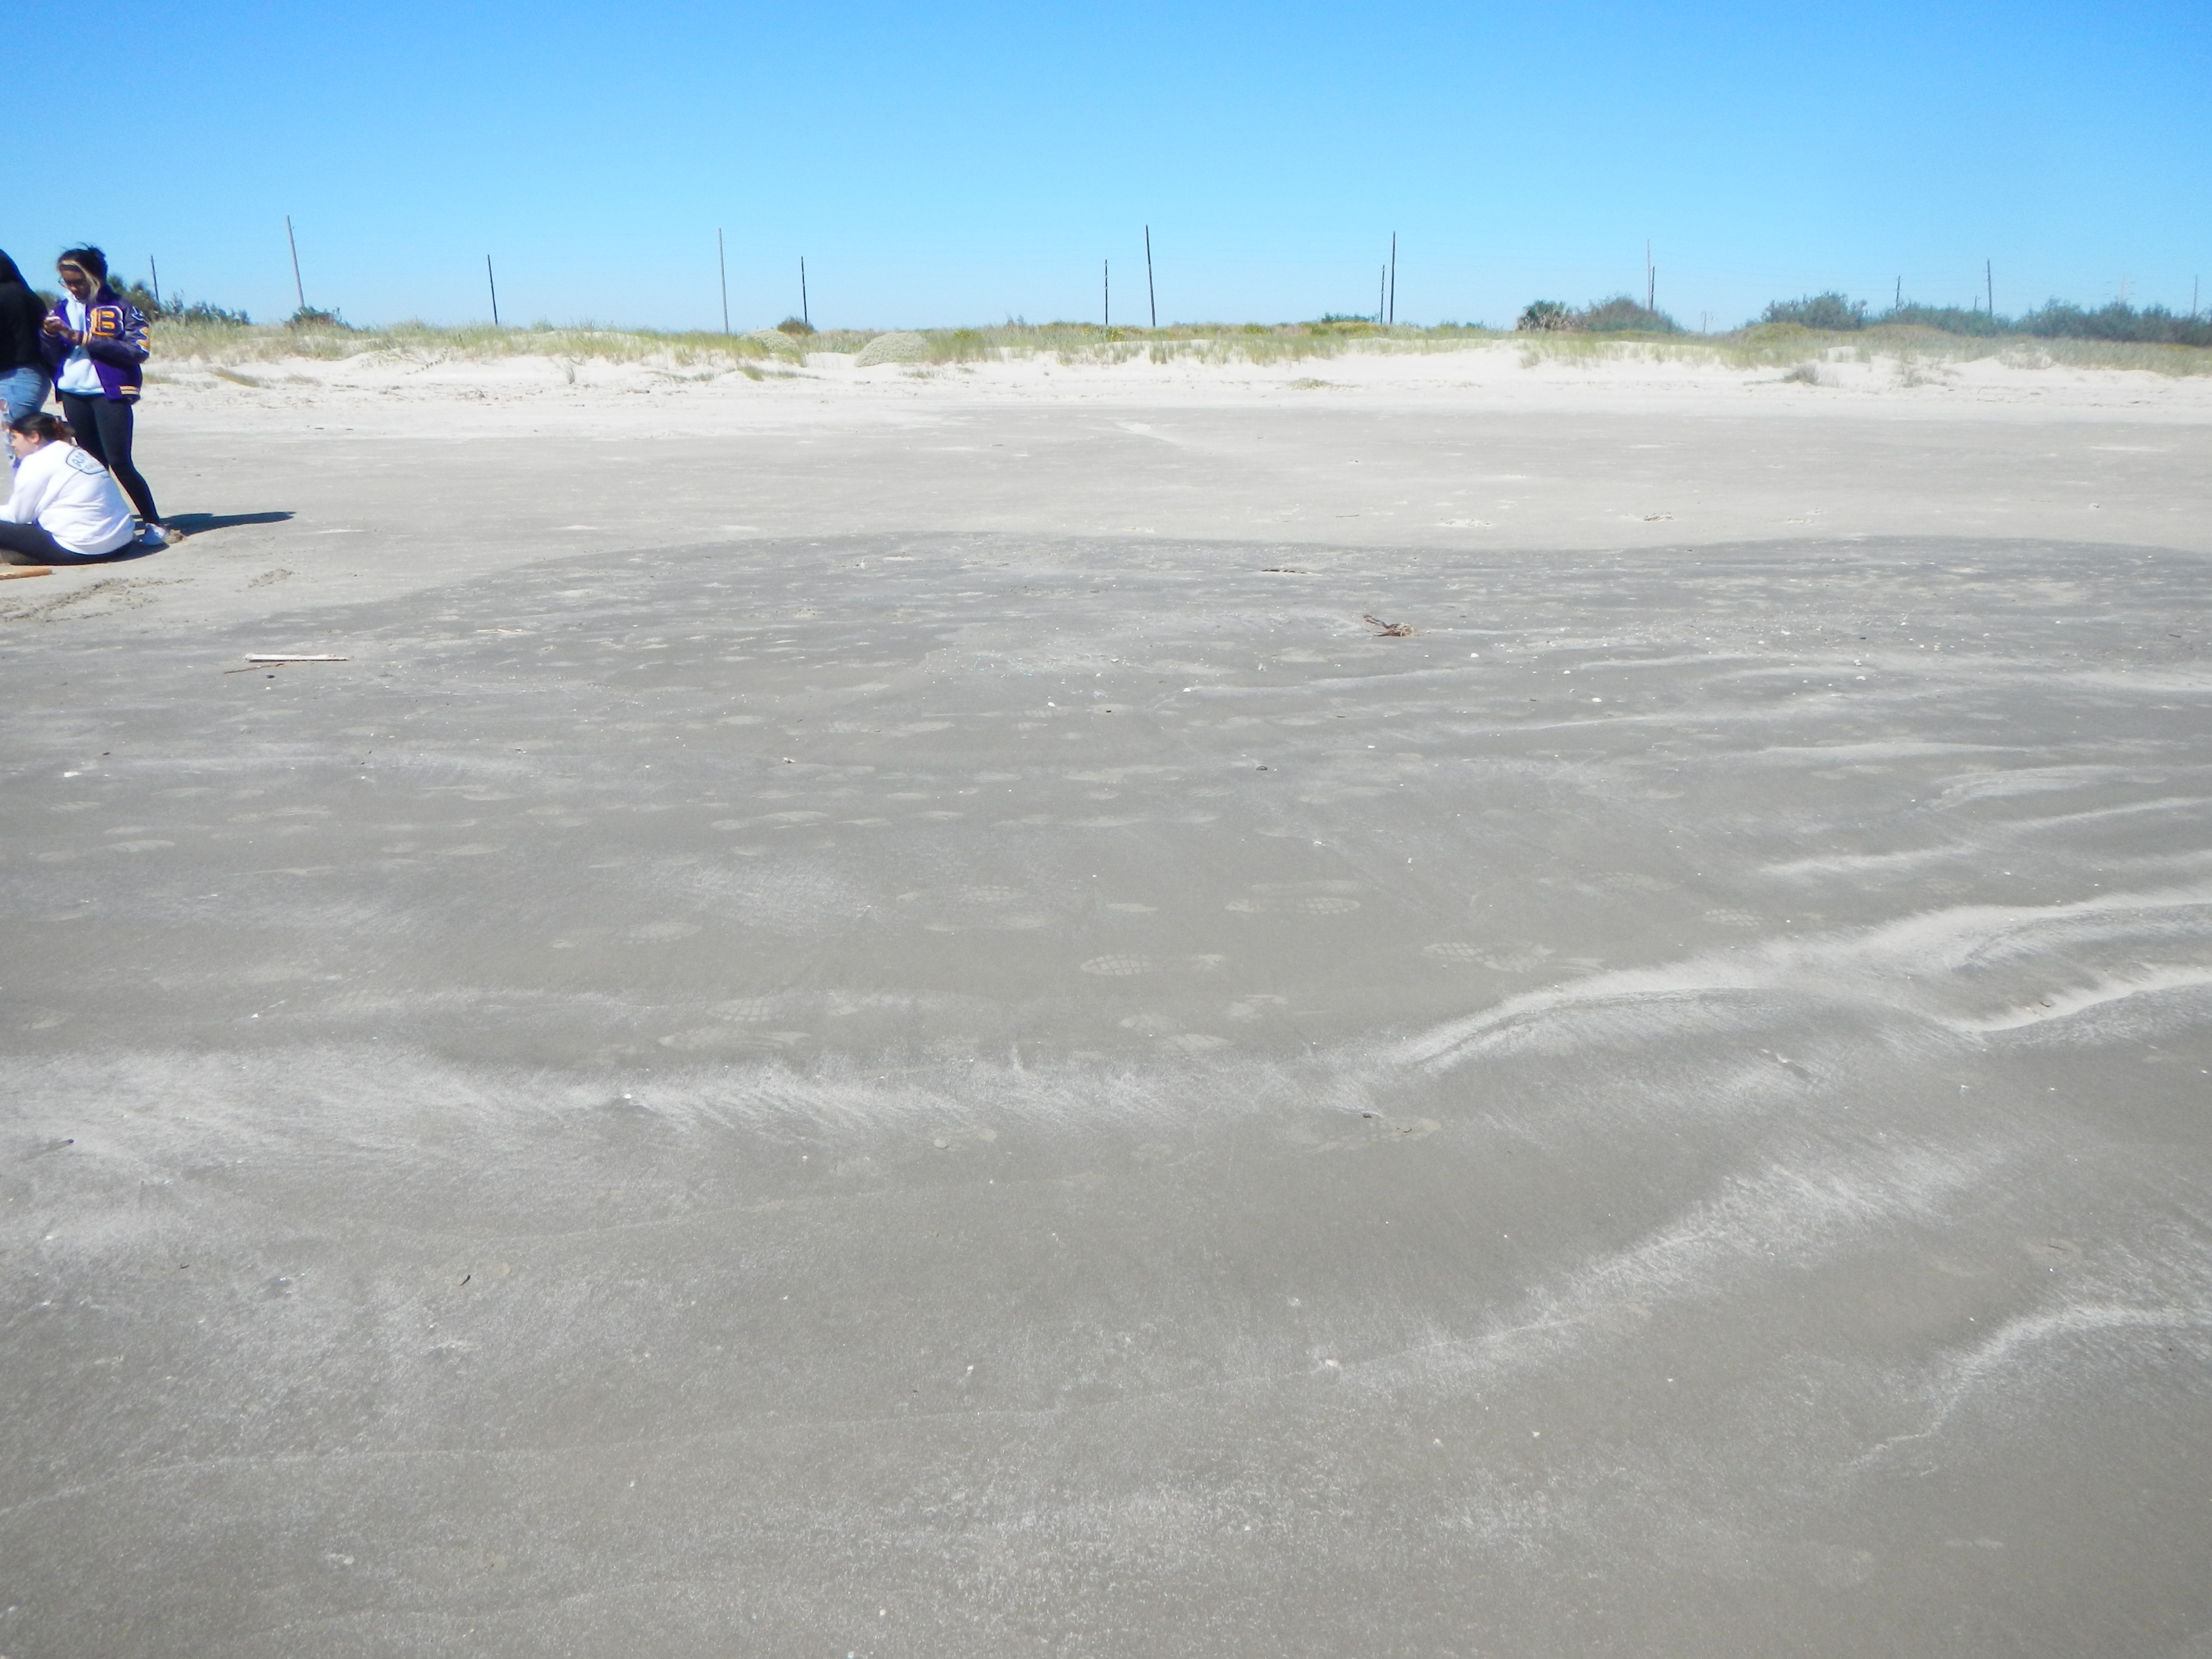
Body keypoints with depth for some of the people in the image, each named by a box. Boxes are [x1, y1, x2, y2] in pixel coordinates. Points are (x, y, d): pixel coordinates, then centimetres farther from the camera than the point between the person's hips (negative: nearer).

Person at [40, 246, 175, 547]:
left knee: (120, 463, -11)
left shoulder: (120, 308, -2)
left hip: (110, 394, -5)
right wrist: (51, 335, -9)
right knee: (93, 464, 8)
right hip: (73, 395, 5)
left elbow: (138, 350, -15)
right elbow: (53, 358, 13)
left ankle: (155, 525, -7)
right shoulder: (63, 309, 12)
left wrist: (84, 339, -18)